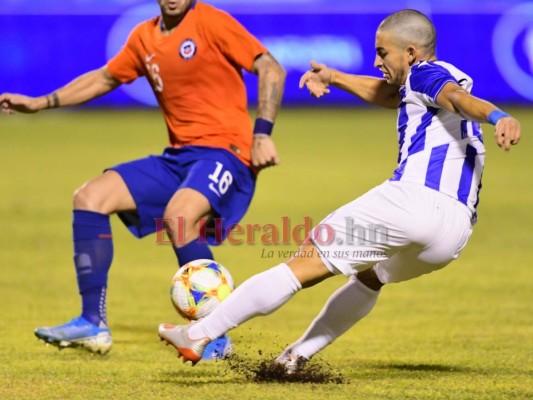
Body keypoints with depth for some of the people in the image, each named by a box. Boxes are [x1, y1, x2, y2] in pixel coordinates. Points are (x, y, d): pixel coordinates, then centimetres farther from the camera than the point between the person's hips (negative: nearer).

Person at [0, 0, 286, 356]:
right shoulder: (144, 37, 12)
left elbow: (271, 69, -10)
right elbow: (105, 78, 27)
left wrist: (262, 134, -19)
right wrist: (41, 103, 23)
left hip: (224, 153, -8)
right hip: (178, 157, 8)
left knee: (178, 215, -34)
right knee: (91, 197, -3)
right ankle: (93, 324, -1)